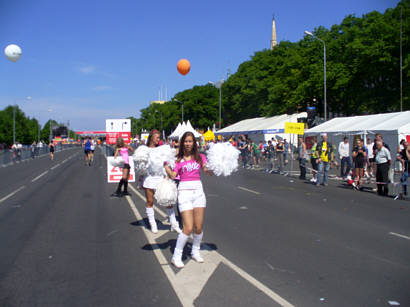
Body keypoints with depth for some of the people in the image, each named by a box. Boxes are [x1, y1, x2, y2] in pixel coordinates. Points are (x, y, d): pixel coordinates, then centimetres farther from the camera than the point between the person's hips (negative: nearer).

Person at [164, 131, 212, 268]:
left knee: (198, 227, 5)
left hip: (198, 191, 3)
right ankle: (176, 256, 6)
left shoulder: (200, 157, 10)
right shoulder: (178, 159, 4)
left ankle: (195, 252, 29)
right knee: (188, 228, -9)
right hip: (184, 191, -3)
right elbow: (172, 175, -7)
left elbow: (209, 171, -1)